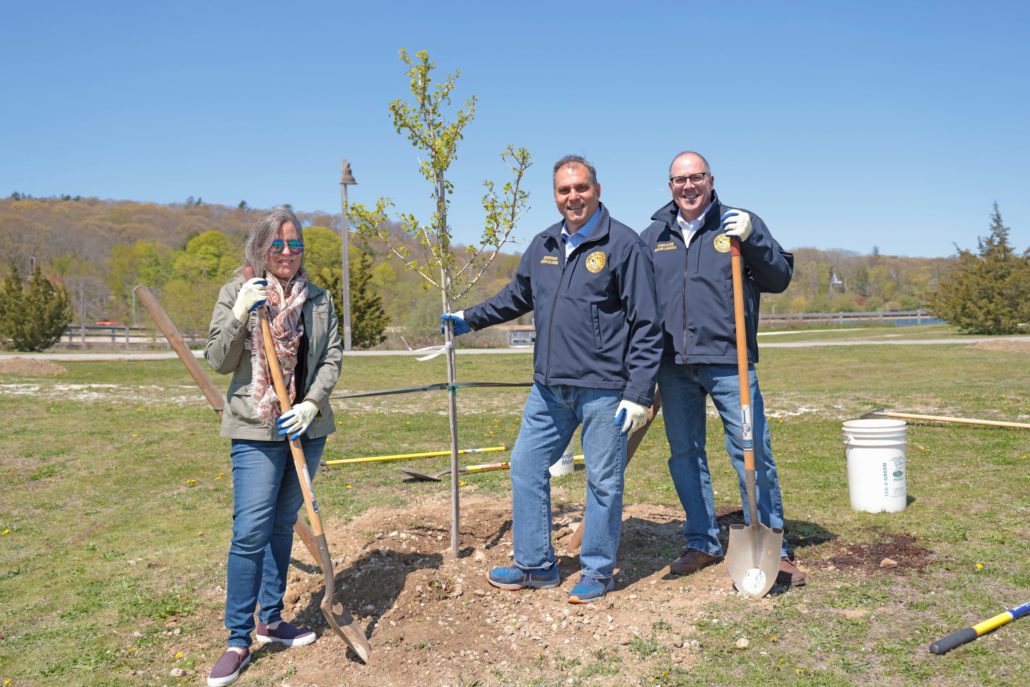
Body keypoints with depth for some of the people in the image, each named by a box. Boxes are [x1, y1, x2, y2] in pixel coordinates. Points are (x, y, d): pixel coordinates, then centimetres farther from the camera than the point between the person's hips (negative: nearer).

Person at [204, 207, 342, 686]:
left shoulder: (318, 299, 7)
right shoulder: (237, 293, -2)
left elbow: (333, 357, 4)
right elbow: (218, 362, -4)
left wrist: (312, 404, -10)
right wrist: (239, 317, -19)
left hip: (307, 427, 4)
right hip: (256, 430, -4)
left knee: (283, 526, 14)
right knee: (250, 533, -8)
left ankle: (271, 620, 28)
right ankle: (238, 641, 5)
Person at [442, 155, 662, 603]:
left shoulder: (623, 244, -7)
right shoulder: (544, 245, 11)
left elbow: (645, 326, -10)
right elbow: (518, 295, 29)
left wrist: (639, 392, -14)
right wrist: (470, 318, 30)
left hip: (604, 389, -6)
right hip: (549, 386, 6)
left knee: (603, 481, 5)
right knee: (526, 468, 11)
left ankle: (597, 571, 22)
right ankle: (535, 565, 25)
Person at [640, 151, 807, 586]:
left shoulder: (739, 224, 5)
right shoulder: (653, 236, 13)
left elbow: (779, 279, 1)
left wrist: (753, 239, -15)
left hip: (727, 360, -3)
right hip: (673, 366, 3)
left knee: (753, 452, -3)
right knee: (684, 454, 10)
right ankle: (702, 544, 24)